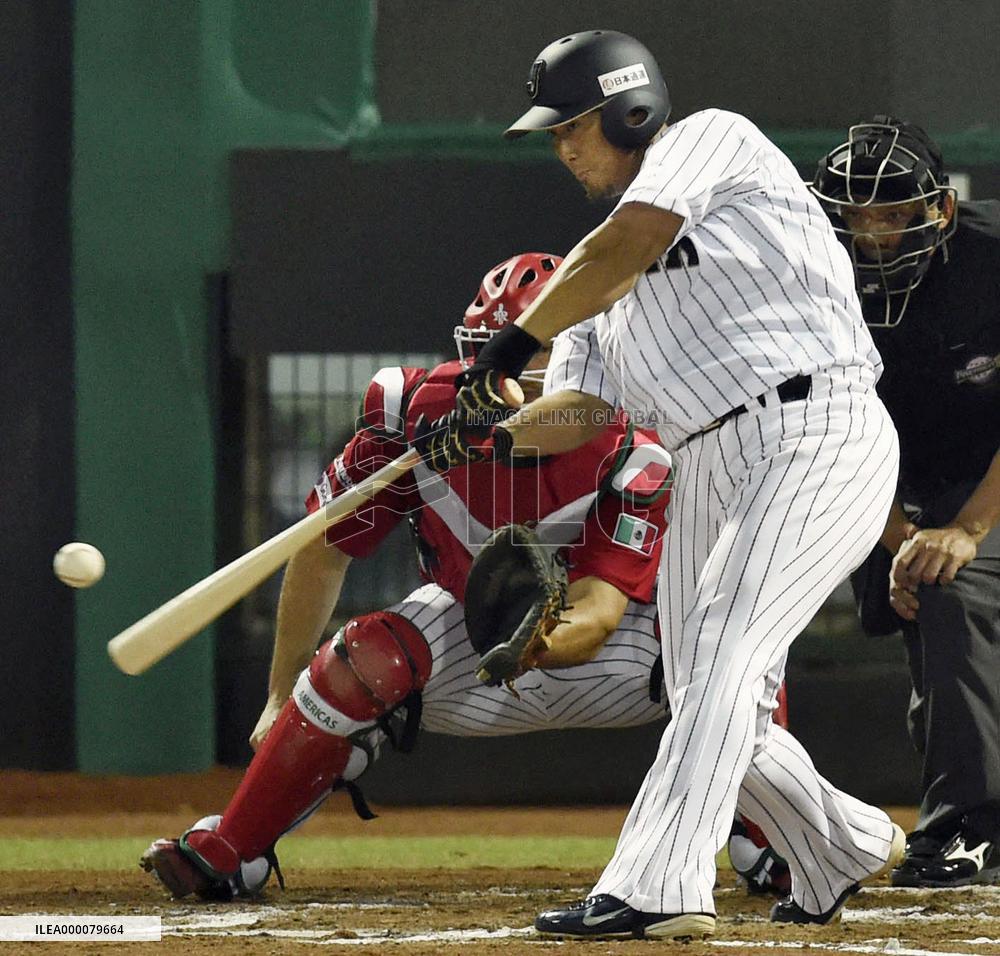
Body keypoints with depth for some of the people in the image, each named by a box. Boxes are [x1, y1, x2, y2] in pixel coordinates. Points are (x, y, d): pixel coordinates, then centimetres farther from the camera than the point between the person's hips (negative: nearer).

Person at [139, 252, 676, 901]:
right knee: (368, 656, -29)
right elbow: (324, 549, -9)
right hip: (472, 632, 1)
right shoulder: (420, 413, -22)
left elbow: (596, 615, -37)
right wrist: (283, 696, -6)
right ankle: (227, 855, -17)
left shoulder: (629, 459, -29)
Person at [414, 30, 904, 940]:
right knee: (717, 709, 8)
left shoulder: (714, 139, 2)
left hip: (819, 433, -9)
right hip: (710, 469, 9)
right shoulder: (606, 273, 23)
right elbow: (582, 405, 13)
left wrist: (512, 343, -6)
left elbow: (621, 250, -13)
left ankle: (657, 888, -32)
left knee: (723, 646, -22)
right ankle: (844, 851, 31)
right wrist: (493, 428, -7)